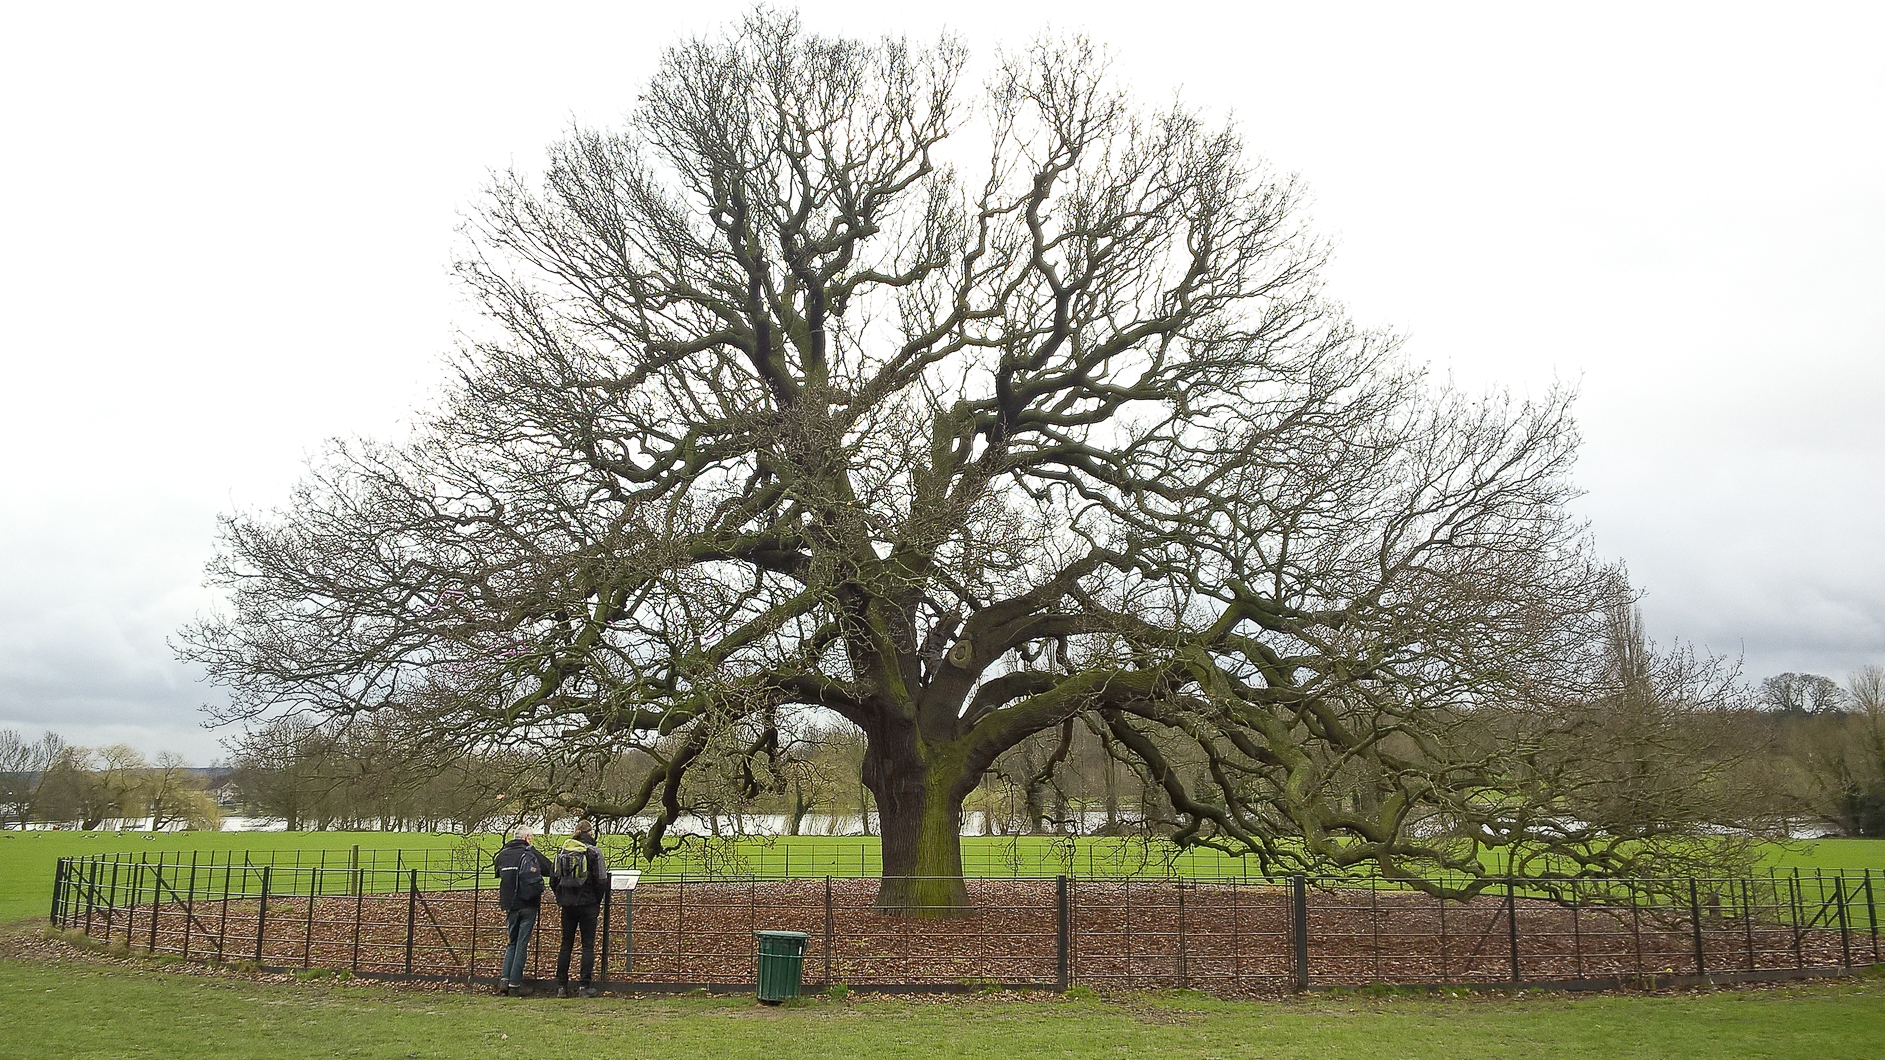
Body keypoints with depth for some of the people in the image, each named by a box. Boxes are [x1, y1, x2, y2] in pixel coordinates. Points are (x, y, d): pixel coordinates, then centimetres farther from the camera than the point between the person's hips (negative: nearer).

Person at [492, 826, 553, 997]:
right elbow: (551, 870, -5)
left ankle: (504, 979, 5)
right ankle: (515, 984, 1)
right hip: (528, 904, -4)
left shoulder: (502, 854, 7)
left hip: (509, 904, 4)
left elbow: (497, 873, 20)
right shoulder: (531, 853, -7)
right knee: (522, 944, 1)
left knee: (512, 942, 17)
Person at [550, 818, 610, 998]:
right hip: (588, 904, -4)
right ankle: (584, 985, 1)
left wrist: (560, 899, 16)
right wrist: (598, 902, 5)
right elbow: (601, 880, -9)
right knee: (588, 945, 4)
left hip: (567, 904, 4)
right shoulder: (593, 851, -8)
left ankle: (561, 986, 12)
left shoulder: (563, 850, 5)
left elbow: (554, 877, 7)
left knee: (566, 944, 11)